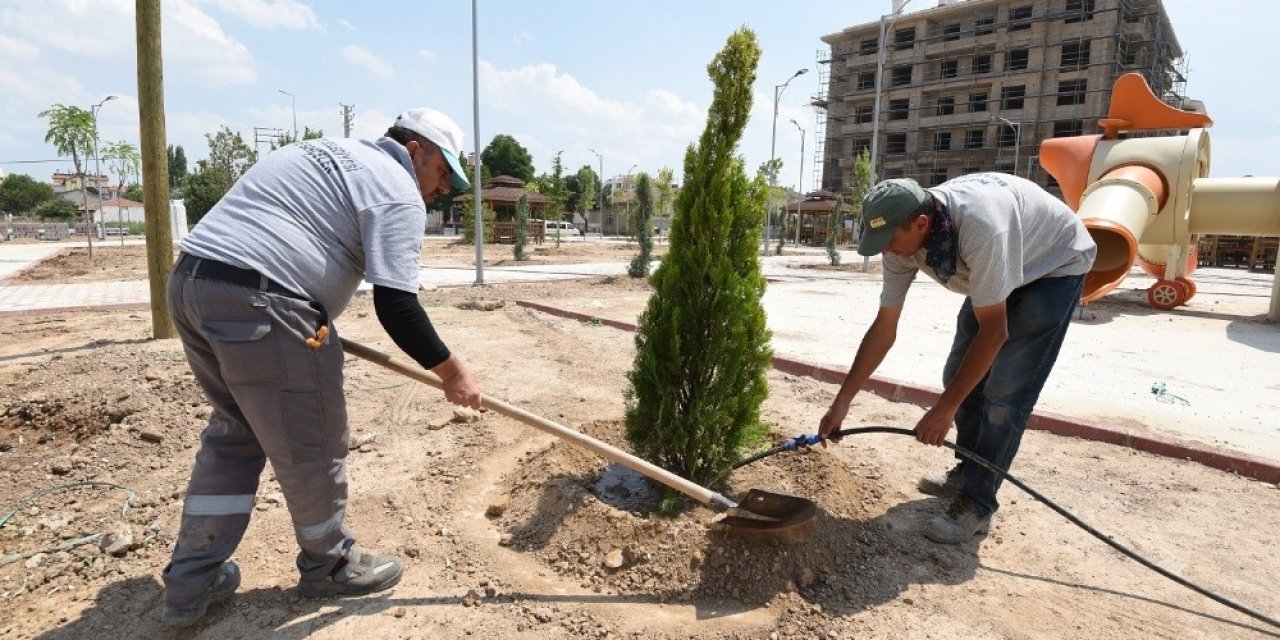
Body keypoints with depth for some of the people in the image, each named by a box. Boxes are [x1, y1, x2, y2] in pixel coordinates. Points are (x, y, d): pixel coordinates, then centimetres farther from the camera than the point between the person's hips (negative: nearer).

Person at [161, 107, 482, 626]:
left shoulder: (330, 153, 25)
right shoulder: (397, 191, -4)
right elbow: (396, 307, -12)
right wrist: (452, 372, -2)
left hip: (190, 280, 10)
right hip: (257, 304, -10)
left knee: (234, 433, 22)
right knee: (311, 447, 6)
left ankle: (192, 583, 29)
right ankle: (329, 567, 27)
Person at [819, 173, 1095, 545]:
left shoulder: (979, 225, -42)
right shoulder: (902, 236, -20)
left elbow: (994, 330, -34)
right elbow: (884, 329, -12)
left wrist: (944, 409, -31)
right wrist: (842, 401, -12)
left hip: (1055, 265, -7)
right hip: (1000, 270, 7)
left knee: (1005, 391, -14)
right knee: (961, 376, 5)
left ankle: (977, 504, -3)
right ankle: (969, 473, 24)